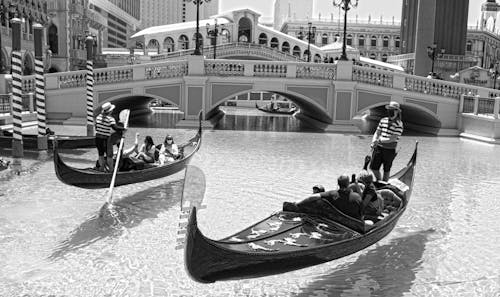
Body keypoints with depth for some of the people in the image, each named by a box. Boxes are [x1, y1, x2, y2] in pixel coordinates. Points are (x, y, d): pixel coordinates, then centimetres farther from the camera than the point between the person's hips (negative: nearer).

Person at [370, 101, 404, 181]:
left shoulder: (399, 123, -9)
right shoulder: (383, 120, 9)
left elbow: (393, 138, -17)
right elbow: (377, 132, 11)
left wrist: (380, 140, -21)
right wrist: (374, 141, -7)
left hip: (390, 150, -5)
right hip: (379, 147, 5)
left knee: (386, 169, 9)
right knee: (373, 167, 5)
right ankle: (378, 180, 31)